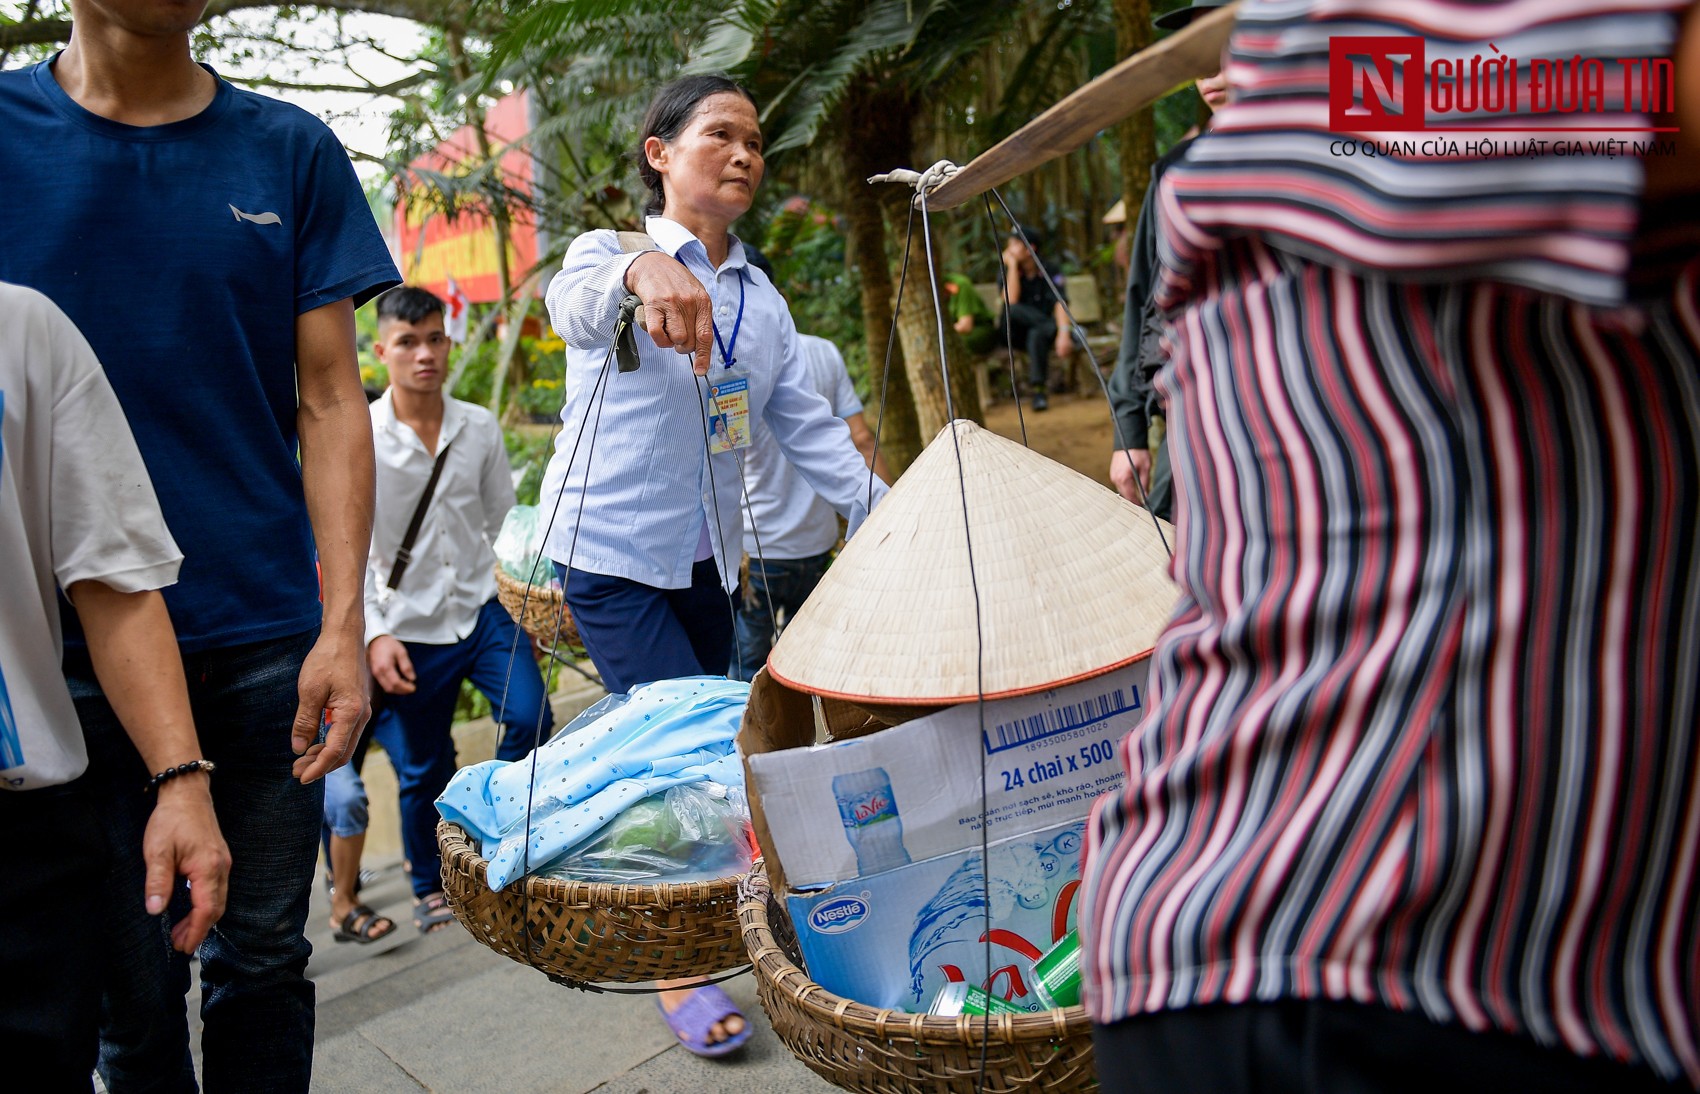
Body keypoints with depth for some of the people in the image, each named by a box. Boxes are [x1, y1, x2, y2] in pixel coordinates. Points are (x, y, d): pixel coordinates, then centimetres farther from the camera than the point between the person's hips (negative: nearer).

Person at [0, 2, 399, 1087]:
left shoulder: (292, 153, 4)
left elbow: (330, 401, 1)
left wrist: (343, 624, -7)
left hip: (267, 636, 1)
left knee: (263, 961, 12)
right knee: (132, 986, 10)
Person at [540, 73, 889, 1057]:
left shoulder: (762, 299, 10)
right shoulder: (610, 249, -7)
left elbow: (807, 423, 5)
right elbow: (579, 303, -33)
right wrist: (645, 270, -56)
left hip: (708, 558, 6)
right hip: (614, 551, -6)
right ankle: (676, 974, 6)